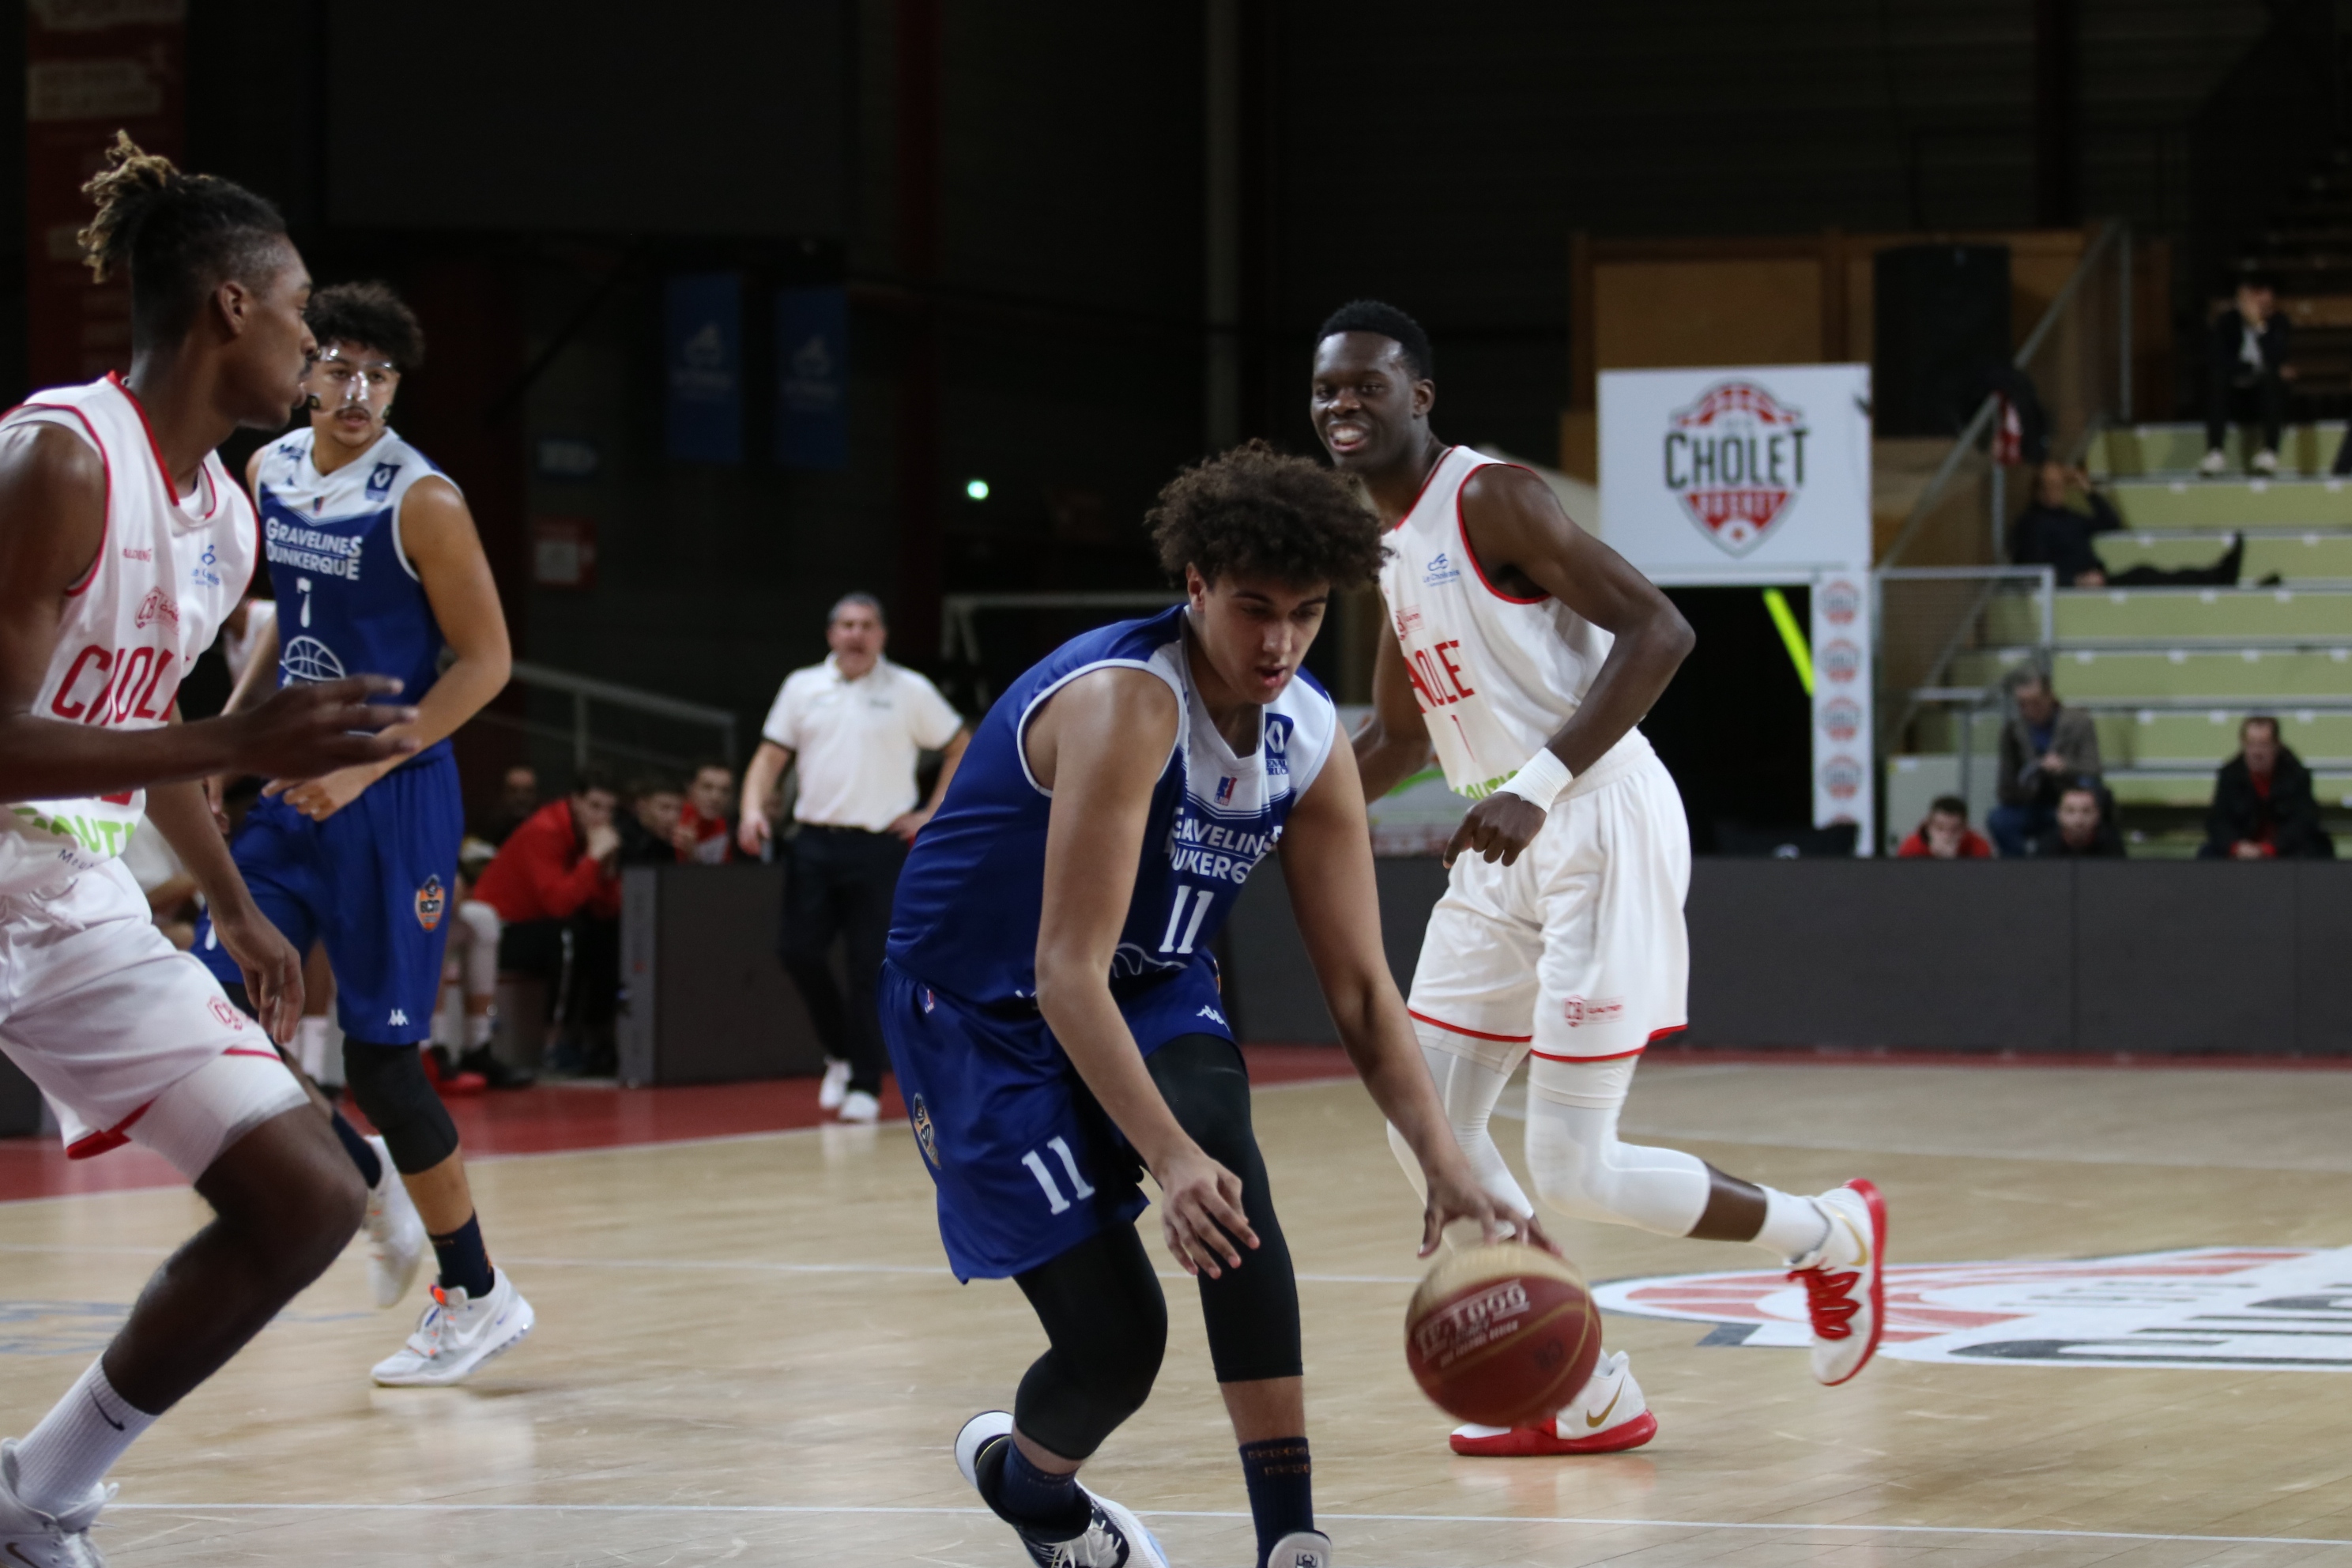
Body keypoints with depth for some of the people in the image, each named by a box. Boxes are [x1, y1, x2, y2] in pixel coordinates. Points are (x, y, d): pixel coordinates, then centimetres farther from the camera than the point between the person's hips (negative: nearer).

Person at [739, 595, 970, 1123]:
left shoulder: (910, 692, 1)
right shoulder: (802, 688, 9)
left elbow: (962, 748, 8)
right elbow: (771, 756, 10)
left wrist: (933, 814, 0)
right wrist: (753, 808, -8)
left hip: (879, 847, -3)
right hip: (814, 841, 3)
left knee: (871, 969, -4)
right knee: (798, 951, -3)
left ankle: (865, 1085, 4)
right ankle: (840, 1053, 20)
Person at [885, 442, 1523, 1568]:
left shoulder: (1312, 744, -8)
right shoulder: (1127, 702, -30)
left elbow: (1360, 988, -4)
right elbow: (1068, 972, -36)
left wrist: (1445, 1169, -17)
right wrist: (1166, 1159, -46)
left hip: (1151, 995, 5)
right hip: (979, 1010, -5)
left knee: (1220, 1146, -28)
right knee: (1117, 1340, -13)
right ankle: (1024, 1476, 26)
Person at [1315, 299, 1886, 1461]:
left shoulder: (1491, 499, -13)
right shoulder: (1384, 544, 15)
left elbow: (1658, 630, -21)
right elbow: (1399, 732, 29)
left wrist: (1538, 785, -28)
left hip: (1597, 829, -9)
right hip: (1505, 847, 9)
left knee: (1574, 1171, -8)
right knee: (1428, 1128, 5)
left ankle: (1827, 1235, 16)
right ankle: (1584, 1397, 14)